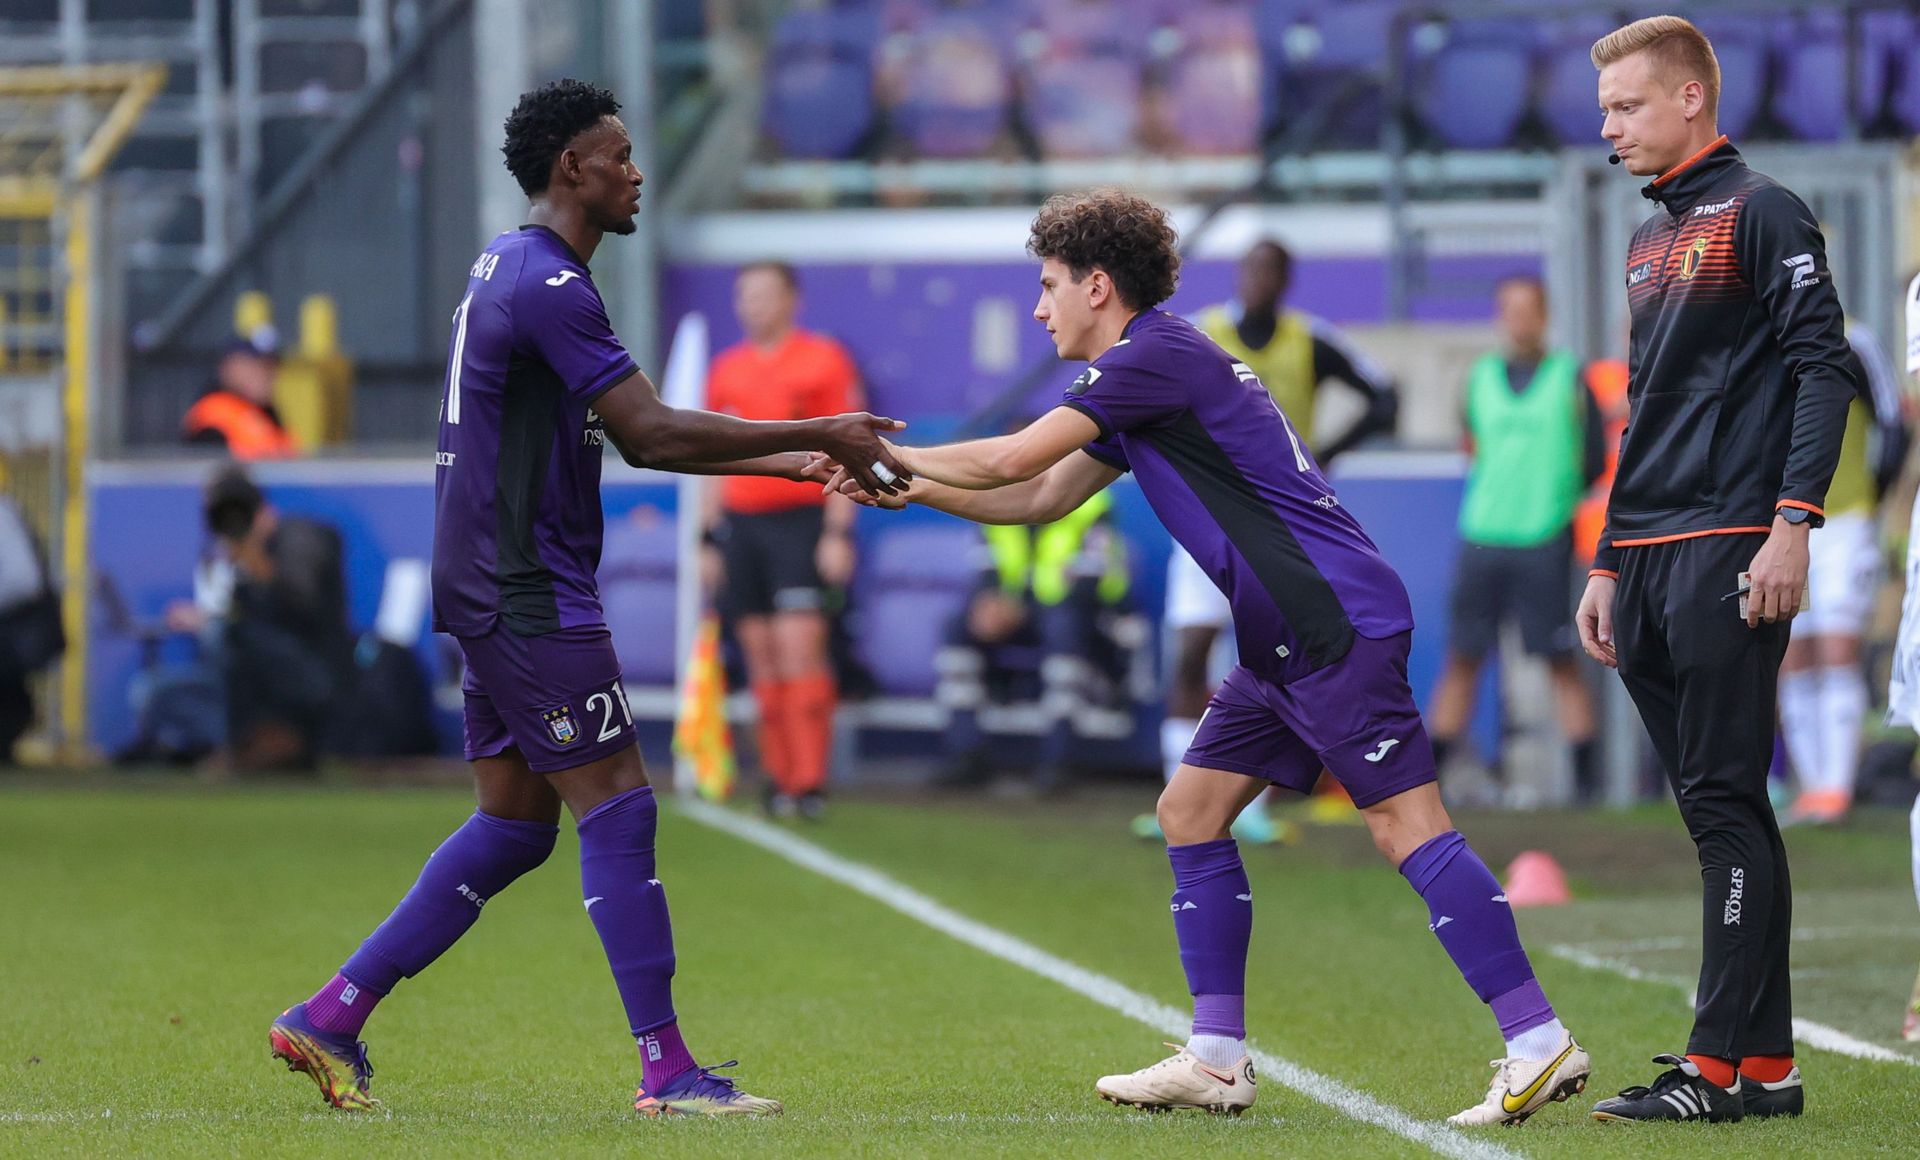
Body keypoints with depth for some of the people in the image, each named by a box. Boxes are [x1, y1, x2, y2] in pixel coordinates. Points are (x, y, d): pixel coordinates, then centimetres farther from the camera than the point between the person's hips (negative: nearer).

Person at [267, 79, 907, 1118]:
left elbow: (633, 437, 21)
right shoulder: (547, 284, -16)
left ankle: (331, 1016, 13)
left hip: (493, 593, 10)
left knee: (514, 825, 12)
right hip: (529, 595, -10)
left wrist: (788, 463, 15)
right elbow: (650, 434, -20)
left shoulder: (515, 269, 18)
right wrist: (817, 435, -16)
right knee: (618, 810, -8)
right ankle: (666, 1071, -8)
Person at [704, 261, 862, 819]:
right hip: (740, 520, 5)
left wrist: (837, 533, -10)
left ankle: (810, 781, -14)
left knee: (799, 645, -13)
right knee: (761, 653, 3)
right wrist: (709, 537, 14)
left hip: (800, 518, -5)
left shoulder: (823, 360, -1)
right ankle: (778, 777, 7)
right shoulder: (726, 369, 14)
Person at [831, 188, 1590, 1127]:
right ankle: (1216, 1060, 10)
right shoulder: (1146, 375, 21)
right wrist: (903, 485, 23)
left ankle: (1539, 1042, -17)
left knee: (1405, 823, -14)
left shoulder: (1157, 355, -10)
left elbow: (1012, 461, -11)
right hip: (1285, 643, 10)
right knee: (1190, 811, 10)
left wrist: (890, 451, 4)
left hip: (1338, 626, -10)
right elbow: (1038, 500, 28)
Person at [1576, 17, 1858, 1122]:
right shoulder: (1652, 240, 22)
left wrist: (1794, 521, -20)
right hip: (1650, 564, 9)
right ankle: (1767, 1062, 8)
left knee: (1727, 802, -10)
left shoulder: (1762, 213, -4)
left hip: (1729, 554, -9)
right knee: (1714, 810, 7)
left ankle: (1723, 1063, -11)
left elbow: (1823, 367, -11)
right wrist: (1610, 564, 22)